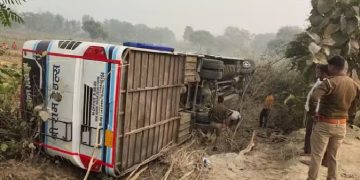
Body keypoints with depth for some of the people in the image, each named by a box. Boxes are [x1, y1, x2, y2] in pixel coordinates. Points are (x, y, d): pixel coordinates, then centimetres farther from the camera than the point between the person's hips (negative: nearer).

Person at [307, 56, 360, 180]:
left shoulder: (329, 82, -17)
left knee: (316, 156, 3)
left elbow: (313, 98, -32)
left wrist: (312, 112, -17)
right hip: (341, 126, 6)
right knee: (333, 157, 18)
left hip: (324, 124, -6)